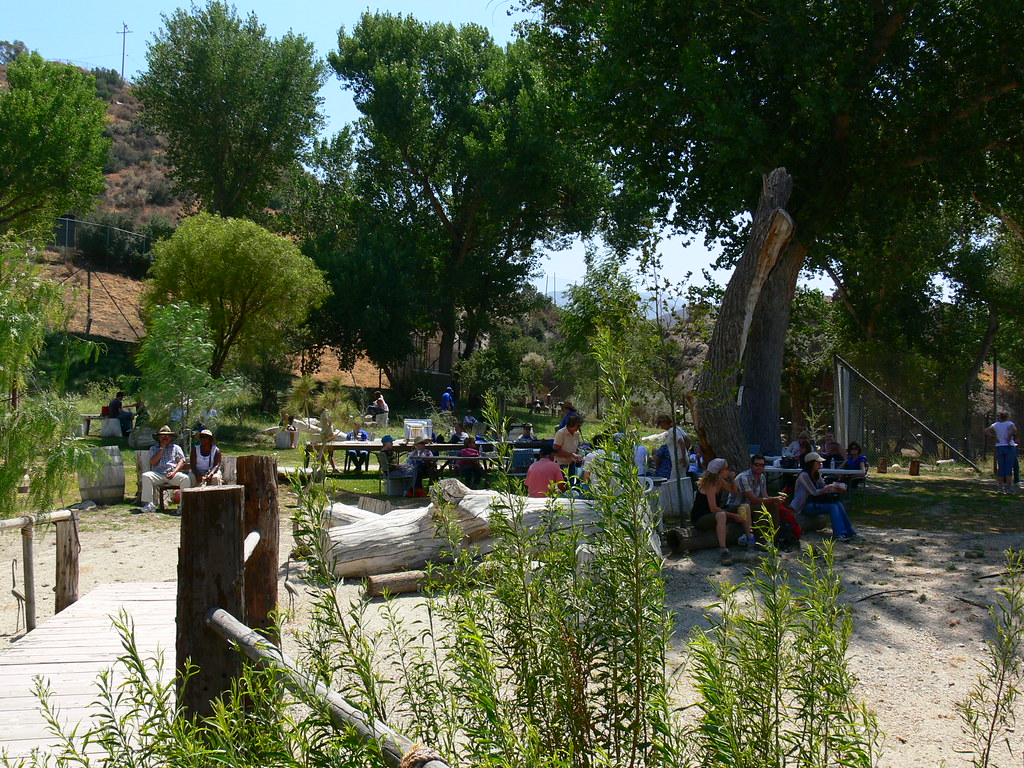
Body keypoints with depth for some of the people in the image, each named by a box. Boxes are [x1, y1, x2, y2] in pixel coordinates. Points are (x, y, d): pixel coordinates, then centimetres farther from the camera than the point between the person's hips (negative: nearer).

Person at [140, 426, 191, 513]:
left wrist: (174, 472, -10)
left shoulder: (176, 447, 22)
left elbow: (181, 462, 8)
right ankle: (149, 504, -28)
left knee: (186, 478, -31)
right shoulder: (153, 449, 22)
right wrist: (162, 448, 3)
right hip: (158, 473, 1)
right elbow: (153, 463, 3)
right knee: (145, 476, -29)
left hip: (174, 473, -1)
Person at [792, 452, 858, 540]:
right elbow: (815, 492, -18)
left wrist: (837, 488, -8)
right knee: (833, 506, -25)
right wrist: (830, 486, -21)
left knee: (838, 504, -13)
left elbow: (824, 488, 10)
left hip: (814, 503, 8)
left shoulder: (817, 475, 11)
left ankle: (849, 532, -15)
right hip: (805, 506, -8)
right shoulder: (804, 475, -17)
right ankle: (839, 533, -28)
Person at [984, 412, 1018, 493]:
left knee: (1001, 468, 7)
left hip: (999, 447, 4)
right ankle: (1008, 488, -3)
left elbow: (986, 431, 1)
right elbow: (1014, 429, -26)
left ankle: (1001, 488, 5)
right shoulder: (1010, 424, -5)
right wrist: (1010, 436, -12)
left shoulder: (996, 424, 6)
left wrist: (994, 437, -1)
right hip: (1009, 447, -3)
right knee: (1009, 468, -1)